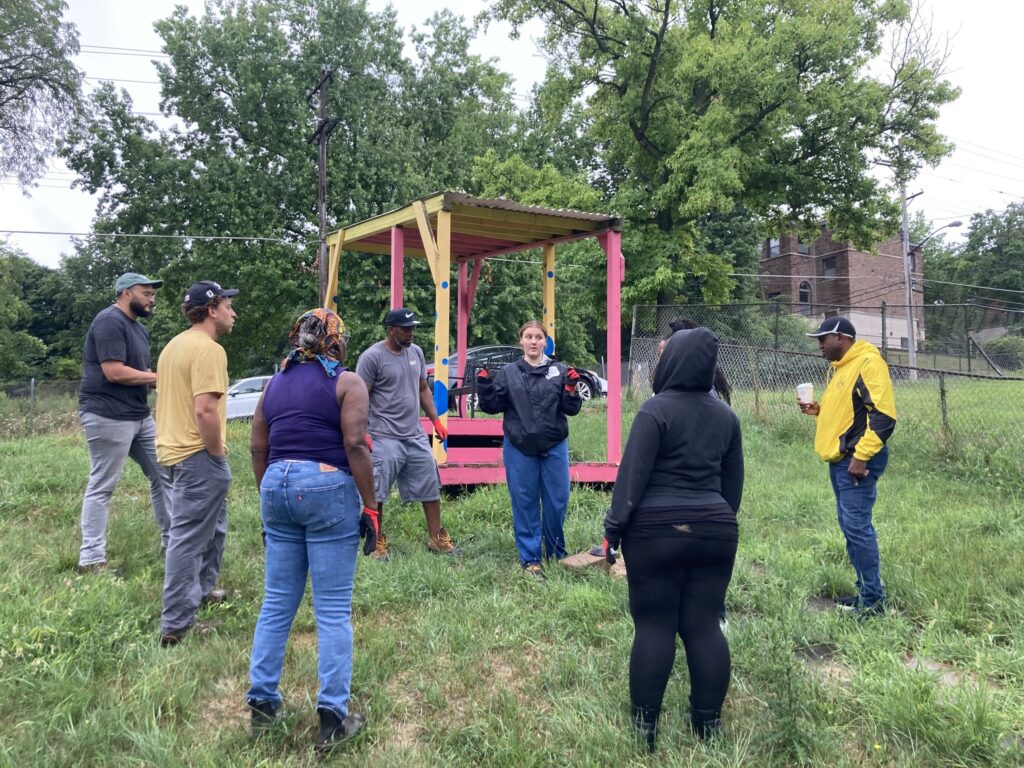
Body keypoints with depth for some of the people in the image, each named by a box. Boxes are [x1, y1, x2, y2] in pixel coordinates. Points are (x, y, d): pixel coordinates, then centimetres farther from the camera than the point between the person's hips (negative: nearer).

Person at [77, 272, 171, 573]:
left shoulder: (138, 328, 18)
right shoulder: (109, 321, -13)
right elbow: (114, 372, -22)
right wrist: (160, 378, -13)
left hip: (139, 415, 10)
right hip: (108, 417, -10)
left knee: (162, 474, 11)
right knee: (102, 487, -3)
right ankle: (91, 559, 6)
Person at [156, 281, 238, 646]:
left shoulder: (175, 345, 14)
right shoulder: (208, 349, -18)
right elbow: (205, 410, -27)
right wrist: (218, 453, -15)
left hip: (175, 448, 10)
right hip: (198, 454, -10)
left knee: (211, 525, 25)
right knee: (189, 538, -4)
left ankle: (202, 591, 39)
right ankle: (175, 626, 3)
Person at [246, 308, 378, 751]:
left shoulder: (274, 383, 14)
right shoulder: (346, 382, -3)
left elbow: (258, 448, 12)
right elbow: (354, 445, -12)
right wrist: (370, 506, -9)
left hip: (277, 487, 6)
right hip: (327, 489, -5)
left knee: (276, 604, 15)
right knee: (333, 611, 1)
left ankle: (261, 703, 23)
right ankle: (333, 718, 5)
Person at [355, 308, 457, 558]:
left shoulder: (416, 352, 9)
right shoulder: (372, 357, -11)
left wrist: (435, 420, 13)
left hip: (416, 436, 7)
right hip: (385, 438, -6)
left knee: (431, 488, 11)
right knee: (376, 493, 2)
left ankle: (436, 538, 24)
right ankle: (377, 541, 18)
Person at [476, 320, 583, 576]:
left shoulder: (560, 371, 3)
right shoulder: (508, 372, 4)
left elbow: (571, 409, 1)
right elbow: (492, 406, 4)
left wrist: (571, 389, -16)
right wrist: (484, 385, -11)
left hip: (554, 448, 1)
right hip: (519, 449, 0)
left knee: (557, 502, 9)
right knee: (525, 504, 6)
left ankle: (557, 554, 29)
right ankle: (529, 558, 18)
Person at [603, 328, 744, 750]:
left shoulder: (656, 409, -9)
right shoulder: (726, 415, 9)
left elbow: (632, 475, -12)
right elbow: (734, 482, 15)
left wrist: (613, 529, -7)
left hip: (656, 531, -5)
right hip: (715, 531, 5)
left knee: (654, 625, 2)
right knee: (704, 625, 10)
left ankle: (644, 723, 11)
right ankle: (709, 723, 17)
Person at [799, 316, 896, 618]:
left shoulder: (868, 363, -14)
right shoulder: (838, 367, 16)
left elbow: (883, 415, -20)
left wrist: (861, 456, -23)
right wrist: (818, 409, 9)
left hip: (857, 460, -10)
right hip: (839, 459, 10)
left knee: (857, 527, -7)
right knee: (849, 526, 14)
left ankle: (874, 598, 4)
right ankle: (865, 590, 25)